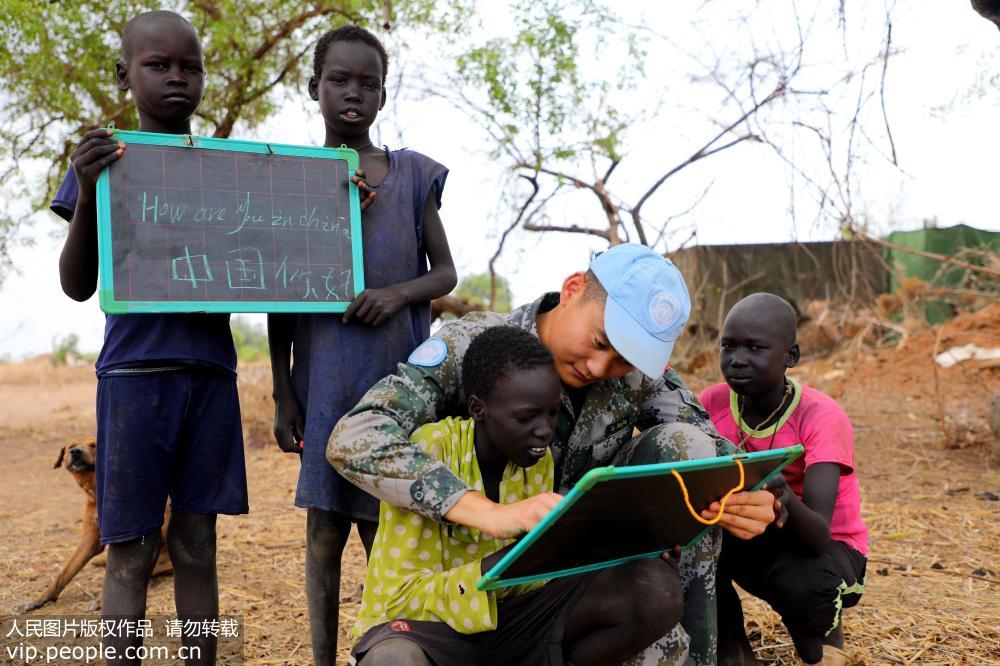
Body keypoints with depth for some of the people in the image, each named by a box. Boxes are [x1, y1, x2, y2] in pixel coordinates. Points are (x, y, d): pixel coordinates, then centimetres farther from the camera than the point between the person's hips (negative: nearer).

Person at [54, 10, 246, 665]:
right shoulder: (105, 163, 3)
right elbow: (78, 286, -2)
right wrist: (88, 192, -16)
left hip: (211, 371, 3)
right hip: (134, 372, -3)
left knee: (197, 545, 10)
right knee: (131, 552, 2)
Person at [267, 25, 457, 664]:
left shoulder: (412, 174, 6)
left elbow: (446, 273, 10)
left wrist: (398, 293, -12)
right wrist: (283, 395, 2)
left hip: (397, 374, 0)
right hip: (324, 377, 0)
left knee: (382, 526, 5)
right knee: (326, 527, 5)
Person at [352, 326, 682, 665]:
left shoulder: (539, 459, -1)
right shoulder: (427, 453, -20)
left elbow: (531, 574, 1)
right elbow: (403, 595, -21)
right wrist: (507, 561, -35)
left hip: (506, 614, 5)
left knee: (657, 591, -13)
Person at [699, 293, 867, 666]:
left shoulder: (821, 417, -24)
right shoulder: (713, 402, -11)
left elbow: (819, 535, -35)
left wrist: (786, 500, -57)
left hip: (826, 548, -3)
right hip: (754, 540, 4)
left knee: (800, 583, -37)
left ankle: (822, 630, 3)